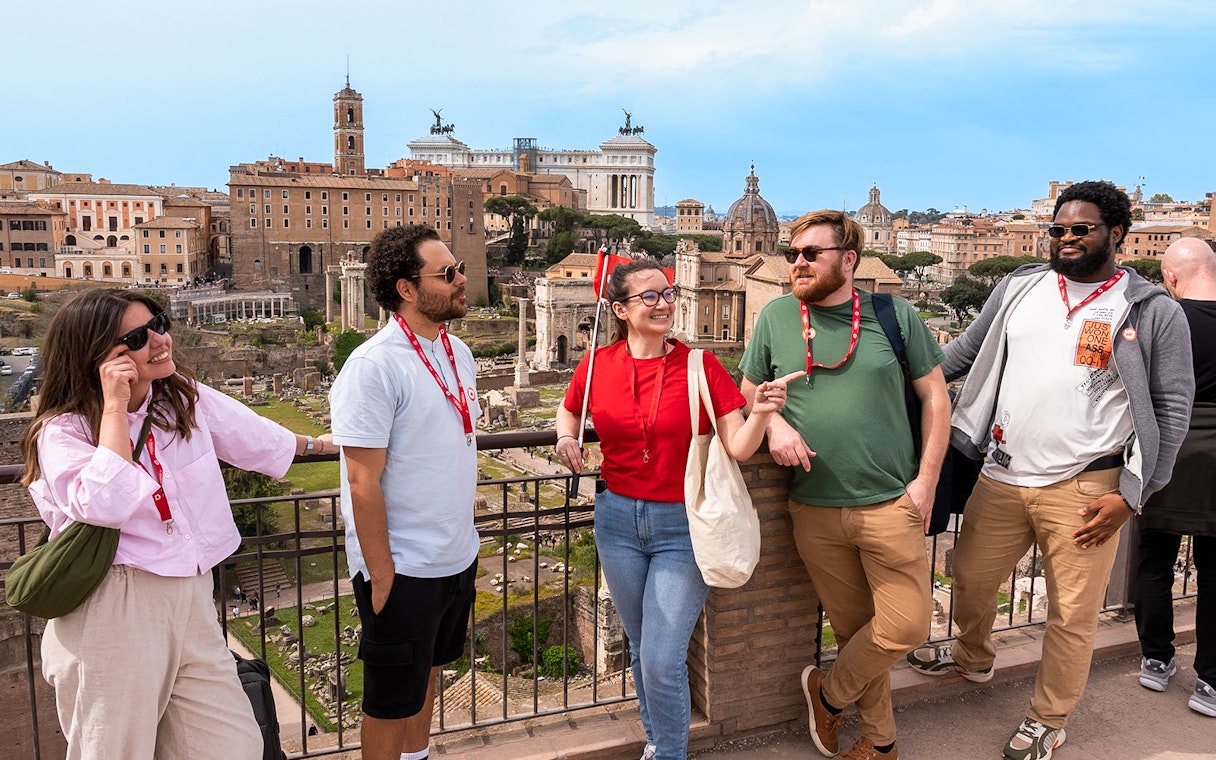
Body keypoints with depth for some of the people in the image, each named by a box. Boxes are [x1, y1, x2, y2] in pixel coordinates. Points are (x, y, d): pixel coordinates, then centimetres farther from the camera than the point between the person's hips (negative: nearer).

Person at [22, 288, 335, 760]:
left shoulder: (186, 398, 6)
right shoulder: (63, 430, -7)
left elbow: (258, 441, 21)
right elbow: (106, 506, -25)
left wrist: (320, 443, 35)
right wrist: (115, 406, -18)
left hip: (192, 604, 5)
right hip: (114, 615, -5)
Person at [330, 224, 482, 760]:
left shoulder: (458, 353, 4)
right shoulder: (373, 367, -21)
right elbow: (363, 483, -20)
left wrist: (463, 537, 15)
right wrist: (380, 576, -16)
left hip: (457, 557, 8)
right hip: (403, 570, -8)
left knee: (428, 669, 25)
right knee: (392, 700, 11)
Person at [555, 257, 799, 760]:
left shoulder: (701, 366, -9)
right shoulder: (598, 365, -2)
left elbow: (738, 449, -11)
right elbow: (569, 408, 19)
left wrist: (761, 413, -30)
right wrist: (566, 439, -2)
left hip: (682, 528, -3)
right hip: (618, 520, 3)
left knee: (662, 660, -5)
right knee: (642, 649, 19)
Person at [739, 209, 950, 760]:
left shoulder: (895, 315, 0)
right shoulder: (776, 316, 4)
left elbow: (935, 396, 3)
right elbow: (748, 392, 12)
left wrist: (926, 480, -4)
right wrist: (773, 423, -10)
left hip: (890, 503, -1)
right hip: (815, 510, 1)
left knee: (906, 624, -4)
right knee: (853, 627, 12)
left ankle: (828, 693, 23)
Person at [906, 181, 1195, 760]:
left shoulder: (1153, 313, -3)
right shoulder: (1020, 288, 7)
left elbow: (1171, 407, -3)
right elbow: (963, 352, 16)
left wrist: (1130, 495, -9)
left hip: (1084, 489, -3)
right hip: (1000, 477, 4)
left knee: (1072, 615, 8)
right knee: (971, 579, 17)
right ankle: (973, 658, 48)